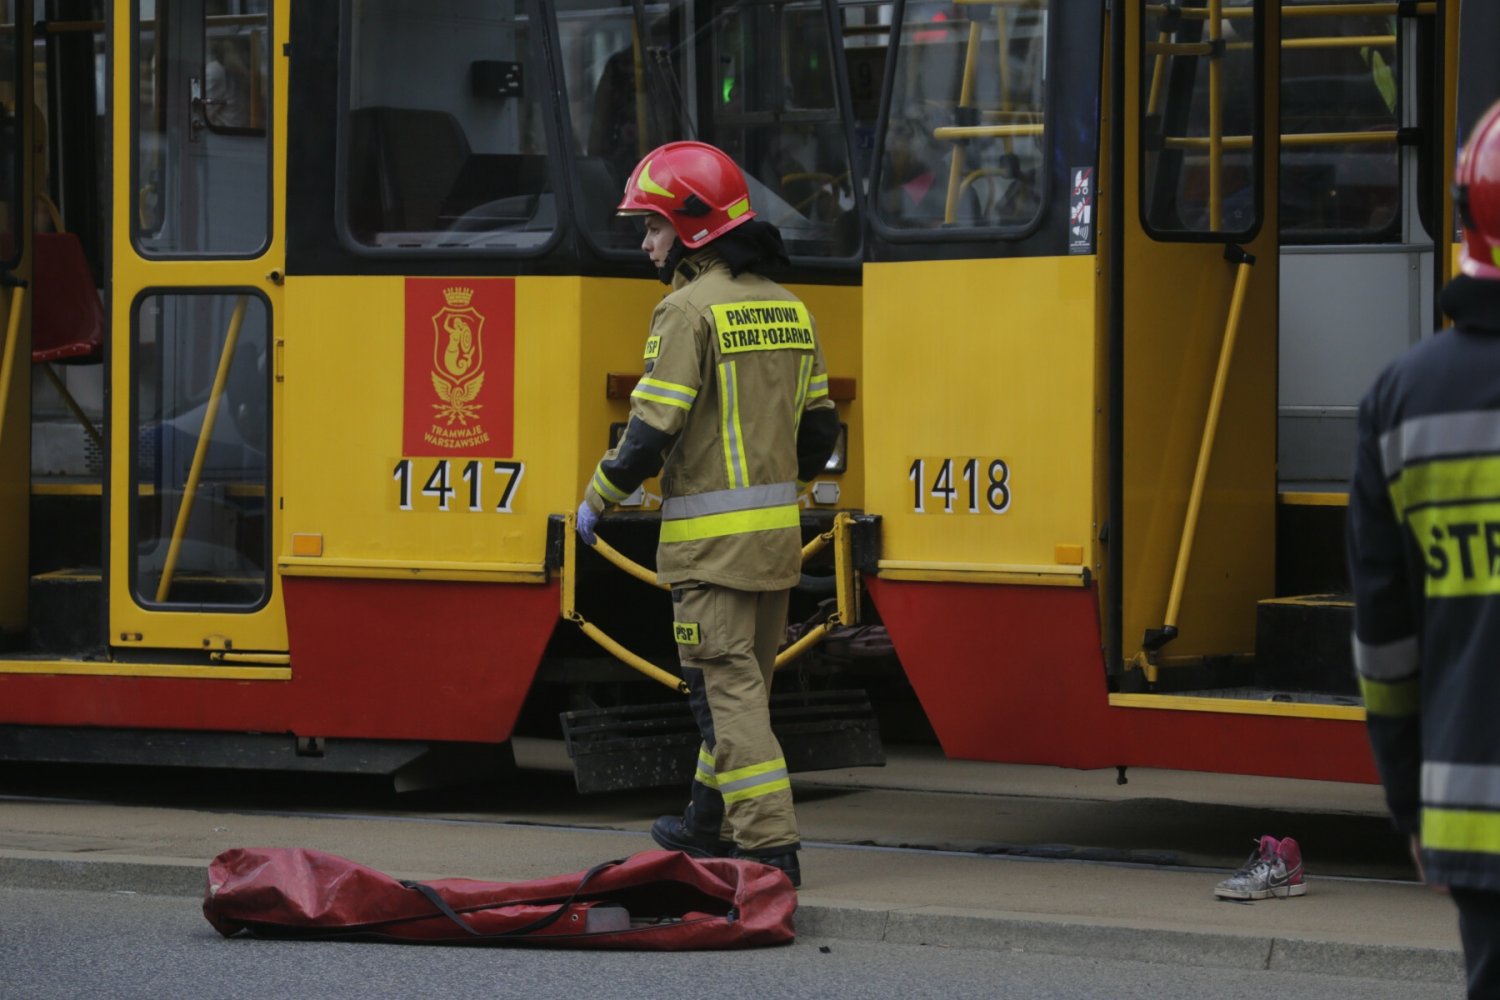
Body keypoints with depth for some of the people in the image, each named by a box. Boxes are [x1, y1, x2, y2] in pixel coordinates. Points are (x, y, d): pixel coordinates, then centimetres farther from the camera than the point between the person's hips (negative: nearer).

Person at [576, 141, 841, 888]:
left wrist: (597, 501, -2)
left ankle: (768, 845, -12)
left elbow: (654, 428, -16)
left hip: (711, 537, -8)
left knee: (729, 686, -7)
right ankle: (712, 822, 31)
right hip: (778, 532, 8)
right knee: (742, 679, 18)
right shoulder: (787, 307, 12)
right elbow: (817, 430, 16)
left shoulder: (691, 308, -13)